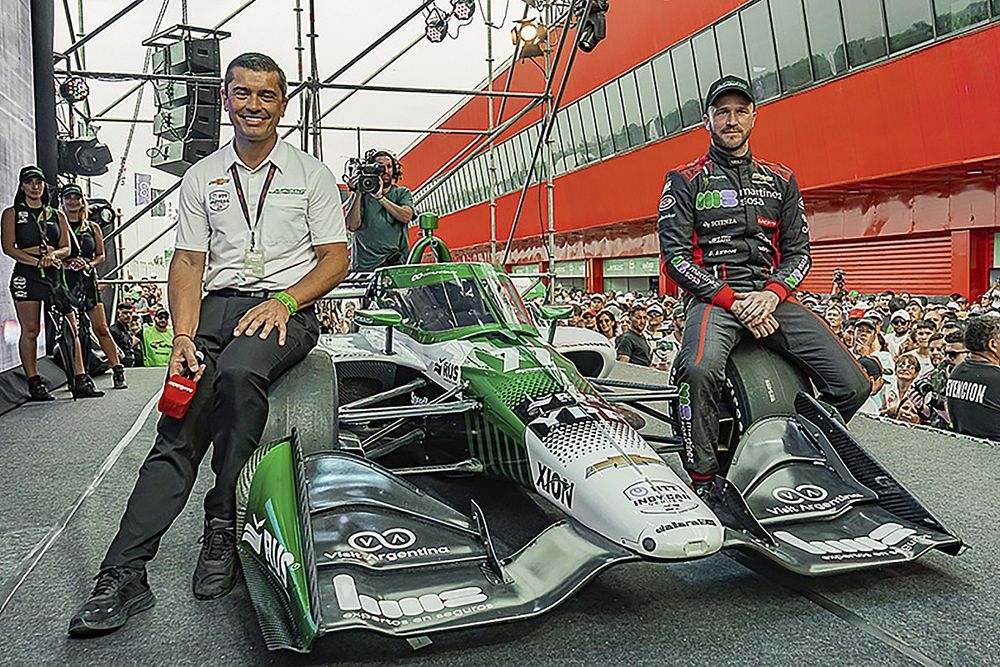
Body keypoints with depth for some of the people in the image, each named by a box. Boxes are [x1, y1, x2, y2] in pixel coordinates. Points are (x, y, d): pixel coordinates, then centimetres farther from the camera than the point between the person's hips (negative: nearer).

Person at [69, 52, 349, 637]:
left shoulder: (311, 173, 11)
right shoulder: (202, 178, 17)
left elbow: (337, 258, 5)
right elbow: (188, 263, 10)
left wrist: (283, 300, -13)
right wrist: (184, 337, -8)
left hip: (286, 308, -2)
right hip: (217, 306, 3)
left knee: (238, 374, -36)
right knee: (178, 430, -17)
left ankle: (223, 528, -23)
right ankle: (124, 576, -19)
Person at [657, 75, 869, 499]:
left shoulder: (781, 181, 20)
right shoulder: (685, 181, 9)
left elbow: (798, 252, 14)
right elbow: (674, 254, -2)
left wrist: (771, 295, -8)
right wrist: (733, 301, -12)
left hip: (770, 297, 4)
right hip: (713, 296, -4)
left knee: (853, 386, -11)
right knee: (700, 369, -37)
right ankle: (702, 480, -19)